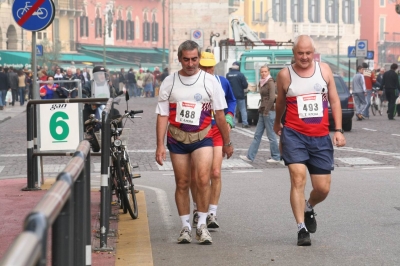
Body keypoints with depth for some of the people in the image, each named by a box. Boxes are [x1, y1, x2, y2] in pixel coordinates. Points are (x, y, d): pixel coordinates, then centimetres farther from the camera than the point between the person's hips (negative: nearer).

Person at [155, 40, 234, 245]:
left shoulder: (210, 82, 0)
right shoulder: (169, 82, 1)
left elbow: (219, 115, 6)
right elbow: (162, 115, 2)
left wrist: (227, 143, 10)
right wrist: (160, 145, -4)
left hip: (202, 137, -1)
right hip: (177, 138, 1)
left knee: (203, 178, -18)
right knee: (182, 183, 6)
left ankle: (202, 225, -6)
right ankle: (185, 227, 17)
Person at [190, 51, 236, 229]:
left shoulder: (222, 82, 3)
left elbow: (231, 101, 19)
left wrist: (228, 120, 5)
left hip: (216, 132, 1)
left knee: (215, 173, -11)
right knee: (194, 176, 7)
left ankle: (212, 214, -4)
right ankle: (197, 210, 29)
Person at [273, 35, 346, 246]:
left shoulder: (324, 70, 4)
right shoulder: (285, 75, -1)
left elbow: (334, 101, 8)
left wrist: (338, 130, 1)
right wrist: (277, 123, 30)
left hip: (321, 138, 2)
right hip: (294, 135, -2)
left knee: (323, 188, 5)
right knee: (298, 178, -16)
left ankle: (309, 207, 38)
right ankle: (302, 228, -10)